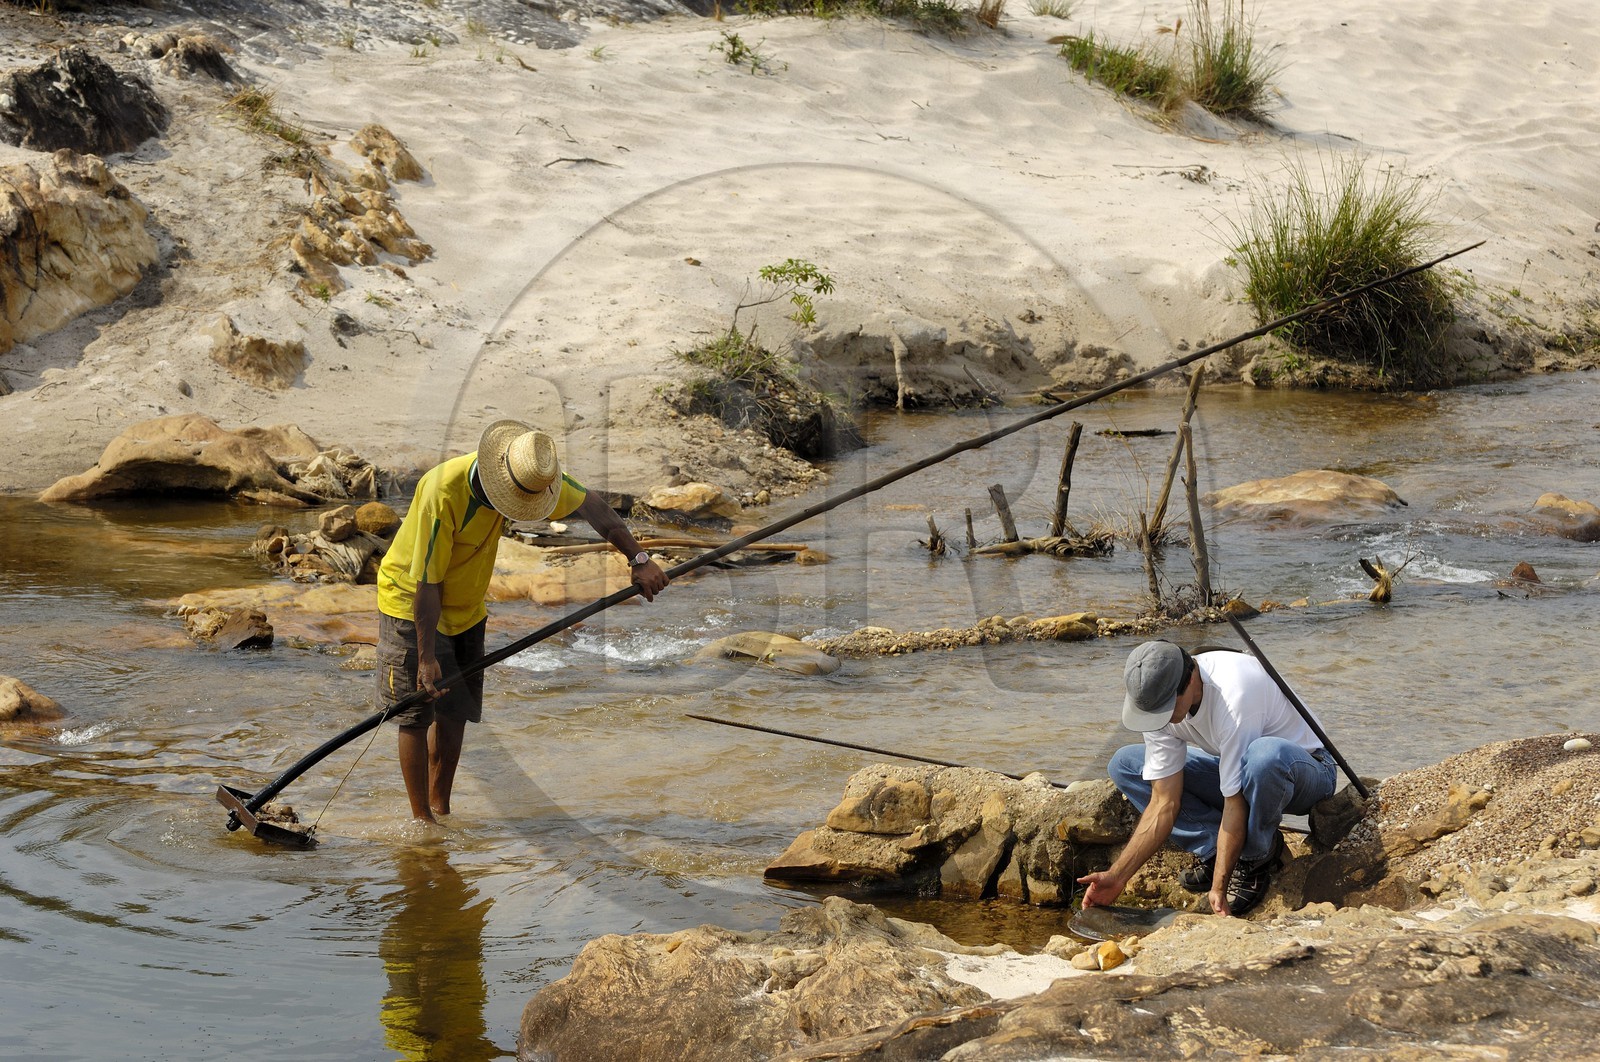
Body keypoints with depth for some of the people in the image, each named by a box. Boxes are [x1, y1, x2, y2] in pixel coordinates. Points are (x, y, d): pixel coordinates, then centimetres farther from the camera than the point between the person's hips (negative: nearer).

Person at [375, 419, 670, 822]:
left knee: (454, 712, 8)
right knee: (416, 715, -7)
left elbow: (592, 506, -2)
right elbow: (427, 583, -29)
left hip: (466, 608, 6)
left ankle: (441, 809, 18)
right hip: (412, 602, -6)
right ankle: (421, 821, -3)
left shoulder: (533, 474, -16)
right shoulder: (444, 491, -34)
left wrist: (639, 559, -5)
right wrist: (427, 658, -26)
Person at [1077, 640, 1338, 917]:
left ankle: (1257, 858, -15)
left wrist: (1218, 887, -34)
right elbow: (1165, 803, -14)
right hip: (1231, 771, 6)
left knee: (1264, 755, -43)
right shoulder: (1158, 700, -15)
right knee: (1125, 764, -6)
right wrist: (1116, 876, -20)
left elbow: (1235, 804, -33)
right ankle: (1213, 850, -8)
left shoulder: (1233, 695, -36)